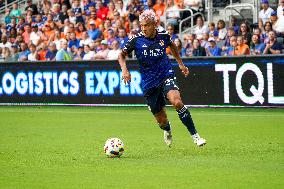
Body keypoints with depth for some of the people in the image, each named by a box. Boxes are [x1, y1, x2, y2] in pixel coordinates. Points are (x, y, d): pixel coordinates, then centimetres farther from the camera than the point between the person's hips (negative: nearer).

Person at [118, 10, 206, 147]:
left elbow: (171, 45, 21)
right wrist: (124, 69, -13)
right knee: (161, 120, 6)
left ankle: (195, 135, -22)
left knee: (176, 102, -30)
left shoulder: (163, 36, -3)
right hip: (149, 83, 1)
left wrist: (180, 63, 21)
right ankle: (167, 131, 46)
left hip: (166, 76, -1)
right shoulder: (136, 39, -8)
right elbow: (122, 54, 4)